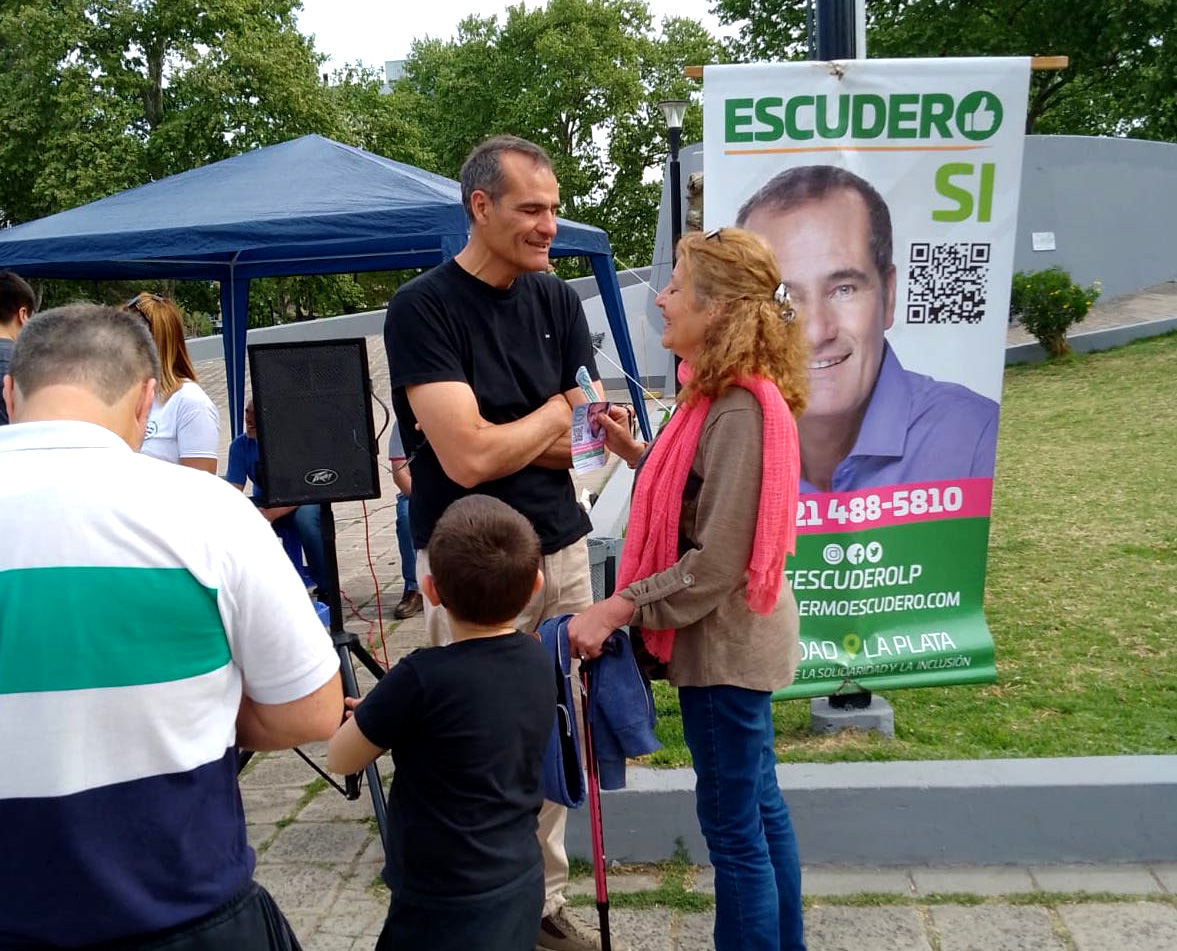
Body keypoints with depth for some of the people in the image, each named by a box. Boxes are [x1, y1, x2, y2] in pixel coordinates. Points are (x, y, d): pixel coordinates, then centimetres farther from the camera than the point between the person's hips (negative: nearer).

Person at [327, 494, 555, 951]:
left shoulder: (423, 677, -25)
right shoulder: (538, 661, -5)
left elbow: (340, 759, -10)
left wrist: (373, 716, 7)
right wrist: (391, 715, 9)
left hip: (449, 912, -6)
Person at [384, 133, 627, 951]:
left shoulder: (557, 299, 5)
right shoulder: (423, 308, -13)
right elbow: (467, 459, -21)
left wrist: (503, 437, -13)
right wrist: (556, 410, -7)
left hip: (562, 549, 5)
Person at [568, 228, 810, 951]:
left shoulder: (739, 412, -24)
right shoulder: (725, 396, 5)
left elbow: (715, 562, -25)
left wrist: (616, 610, -22)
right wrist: (635, 451, 1)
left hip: (724, 643, -10)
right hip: (738, 638, 10)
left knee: (733, 826, 5)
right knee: (758, 804, 21)